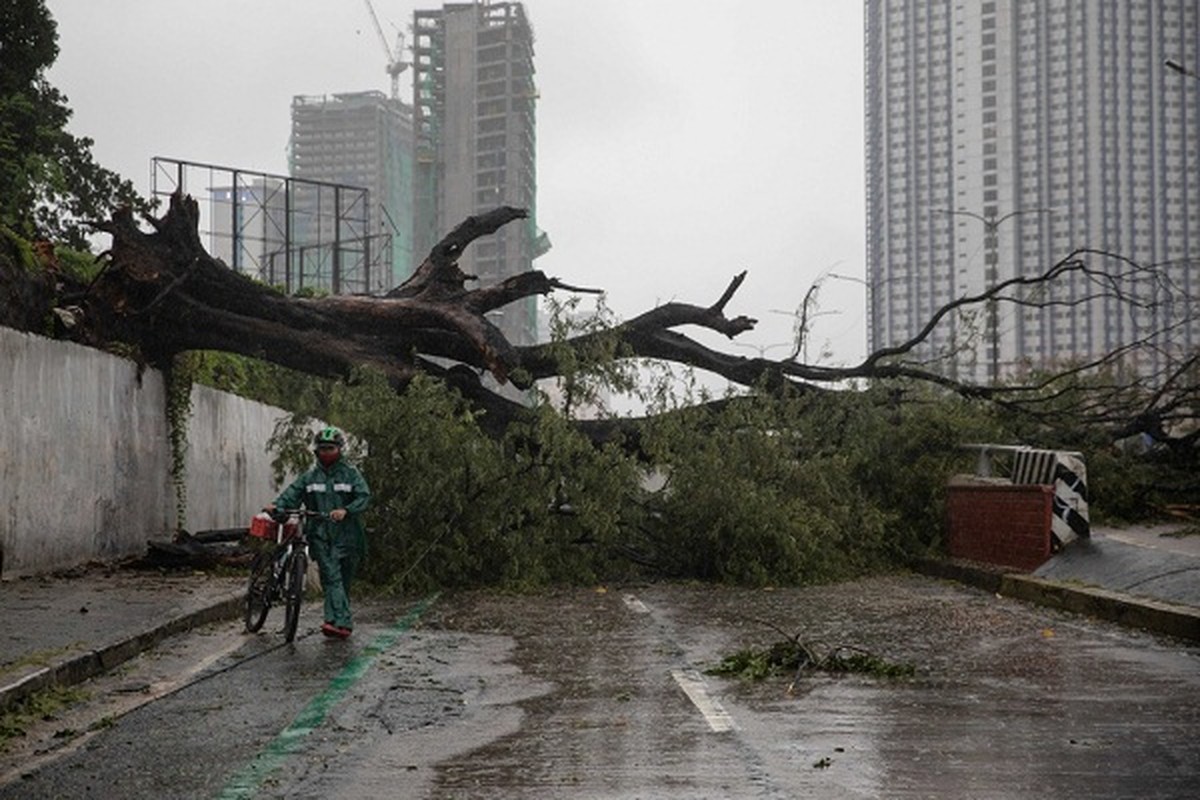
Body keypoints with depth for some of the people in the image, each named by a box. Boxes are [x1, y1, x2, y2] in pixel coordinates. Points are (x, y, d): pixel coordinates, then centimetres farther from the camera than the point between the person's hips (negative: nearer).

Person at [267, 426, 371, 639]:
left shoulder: (350, 473, 2)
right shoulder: (311, 476, 12)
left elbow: (364, 497, -8)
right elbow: (293, 492, 2)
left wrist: (346, 511, -25)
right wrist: (277, 505, -17)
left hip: (346, 534, -1)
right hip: (321, 535, 1)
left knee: (343, 579, 4)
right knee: (331, 577, -10)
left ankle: (335, 621, 10)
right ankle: (342, 622, -18)